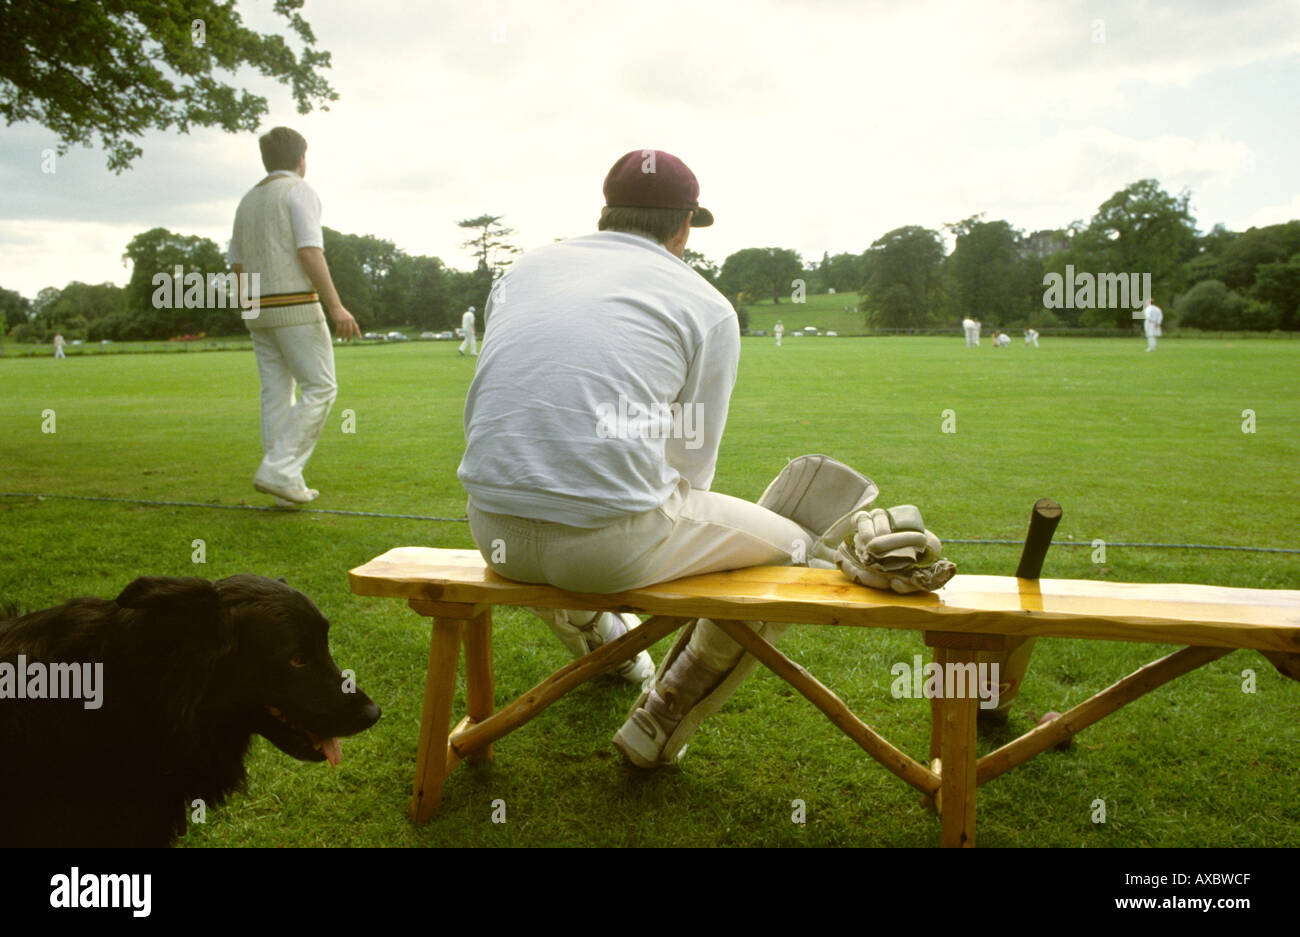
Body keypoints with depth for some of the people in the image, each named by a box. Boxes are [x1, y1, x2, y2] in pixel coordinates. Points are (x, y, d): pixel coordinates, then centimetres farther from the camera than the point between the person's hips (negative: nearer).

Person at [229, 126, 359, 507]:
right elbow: (309, 251, -18)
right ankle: (278, 469, -12)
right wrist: (336, 306, -20)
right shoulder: (300, 192, -6)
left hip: (259, 308, 8)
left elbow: (237, 264, 20)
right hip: (295, 306, -8)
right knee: (320, 388, -3)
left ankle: (287, 487, 6)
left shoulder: (248, 200, 18)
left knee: (276, 394, 7)